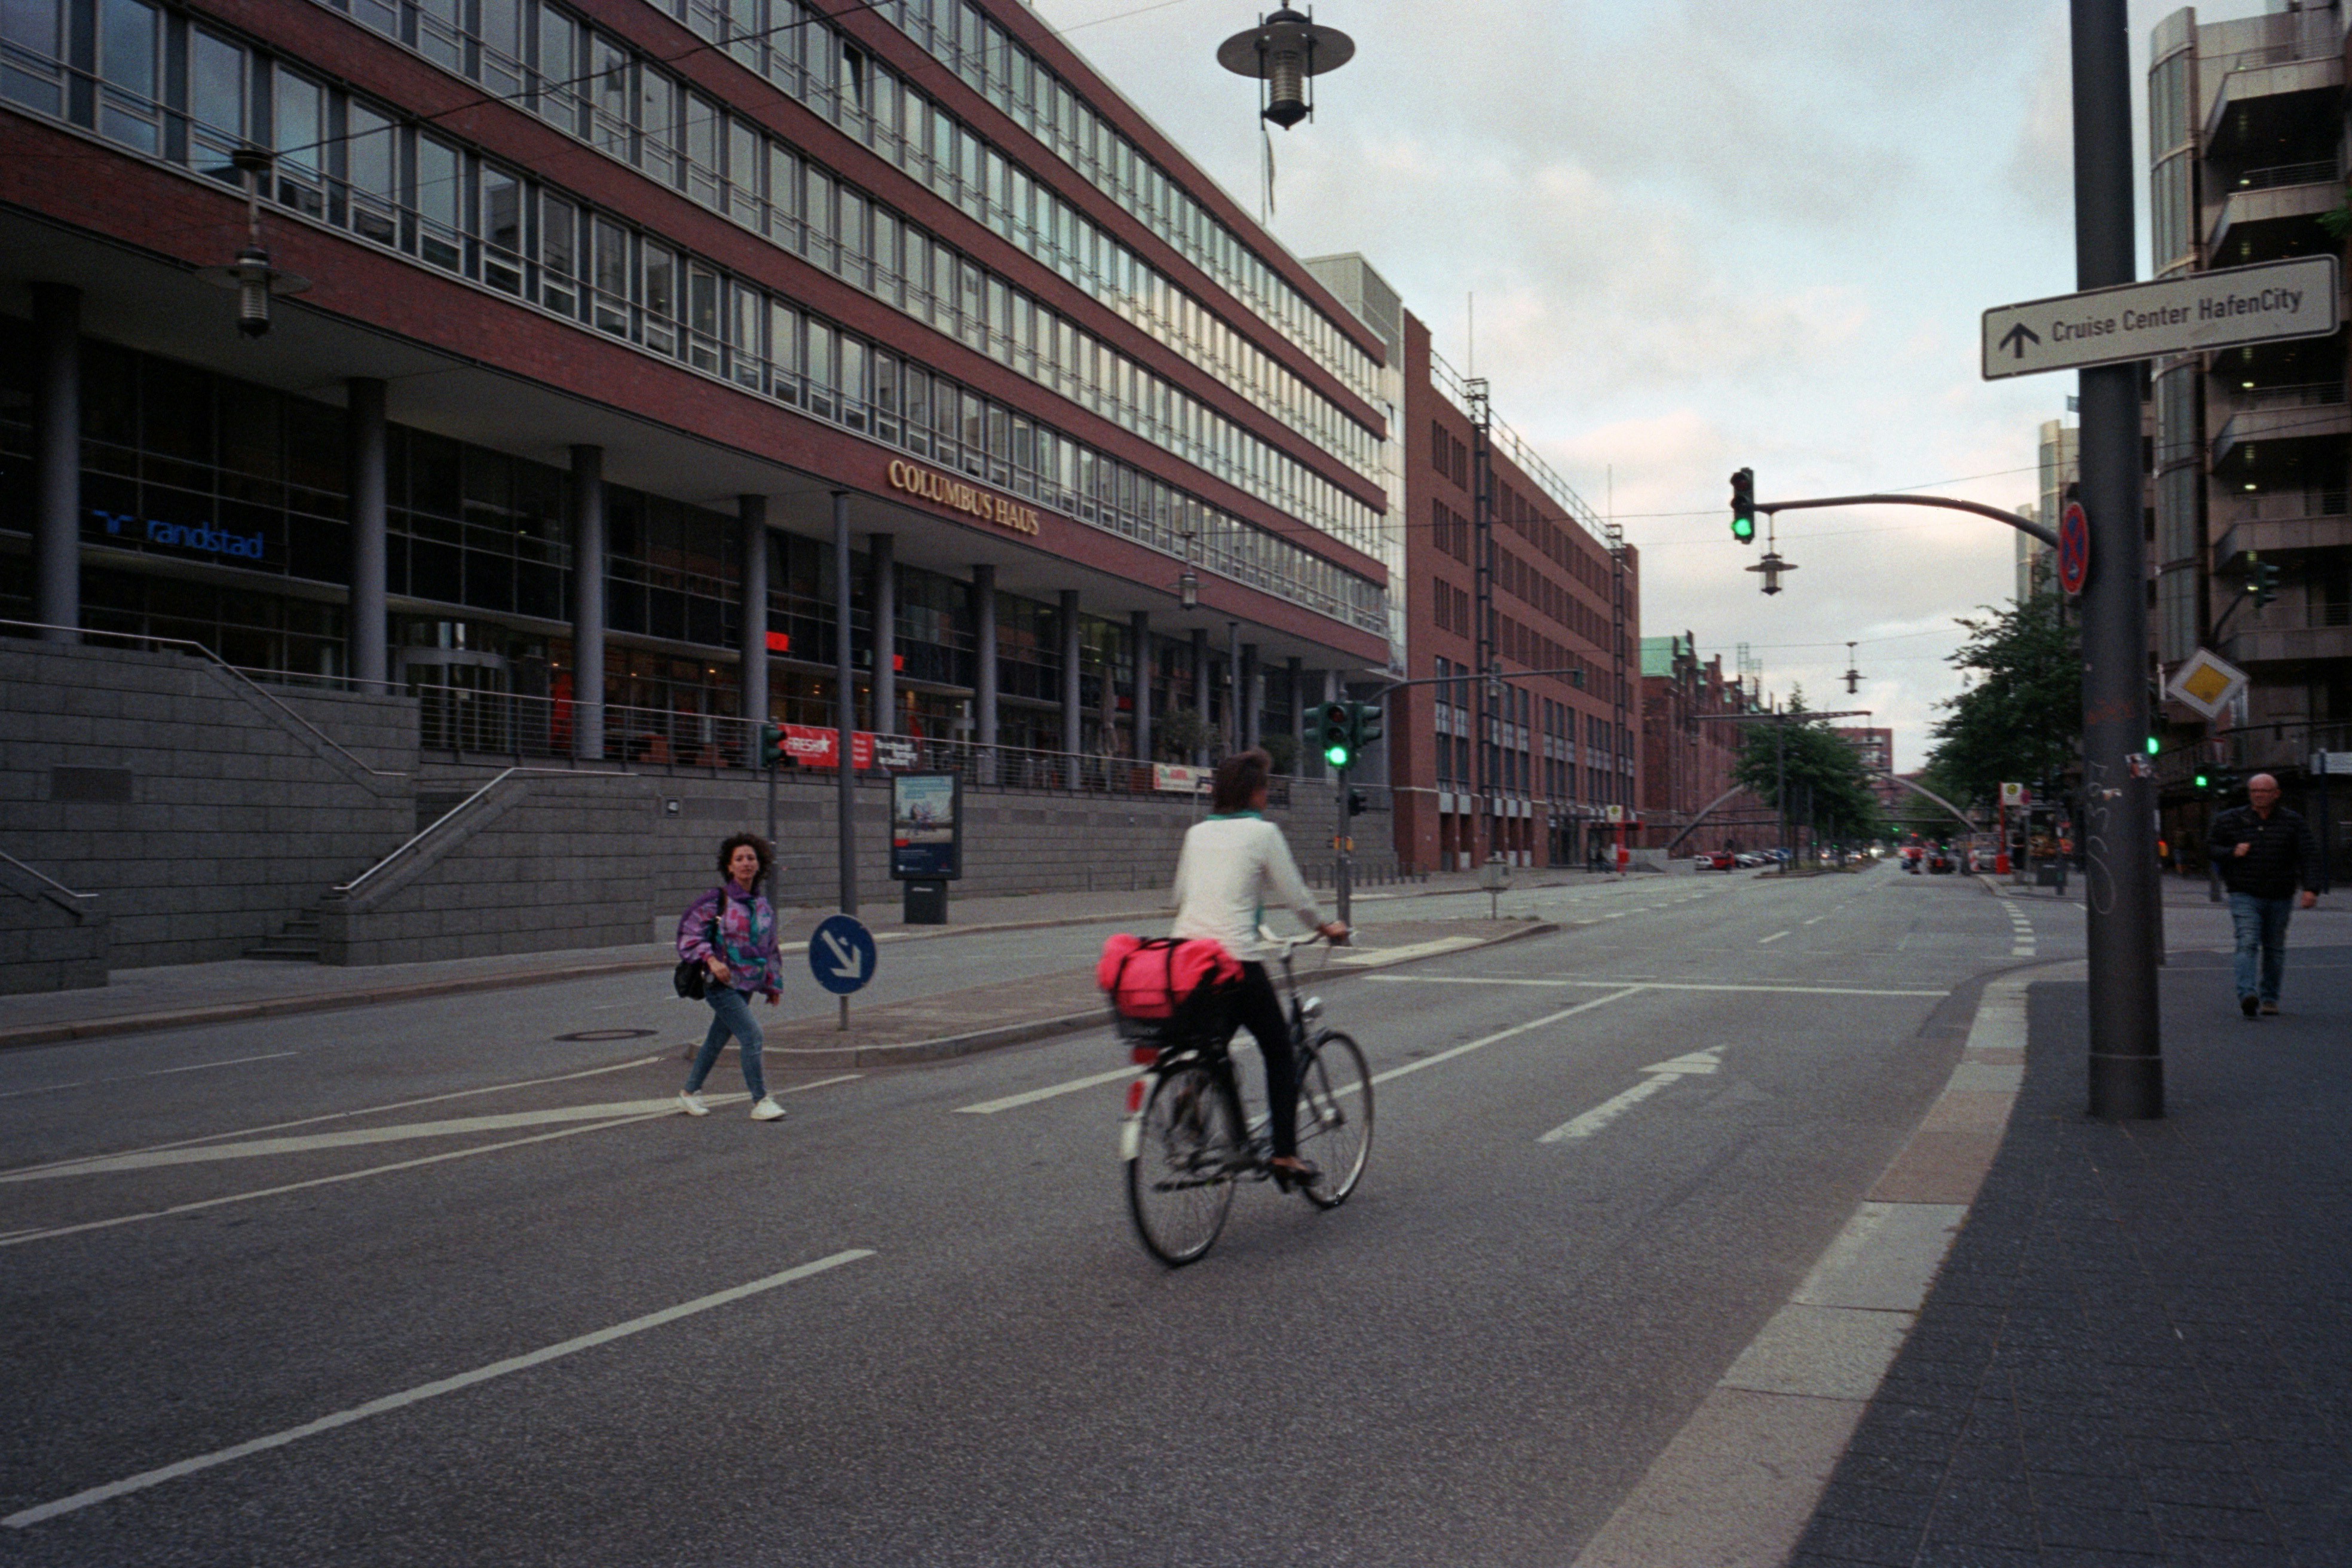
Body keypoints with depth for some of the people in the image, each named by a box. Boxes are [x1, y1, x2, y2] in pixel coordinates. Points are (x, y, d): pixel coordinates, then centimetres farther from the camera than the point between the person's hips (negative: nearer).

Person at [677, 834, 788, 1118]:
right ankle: (760, 1101, -9)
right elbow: (690, 933, -7)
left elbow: (770, 949, 19)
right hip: (721, 982, -6)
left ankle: (690, 1093, 31)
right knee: (751, 1034, -16)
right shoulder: (716, 900, -8)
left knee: (717, 1039, 14)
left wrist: (773, 985, 19)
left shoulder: (764, 906, 10)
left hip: (747, 985, 6)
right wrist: (711, 960, -20)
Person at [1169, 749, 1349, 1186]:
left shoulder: (1197, 833, 15)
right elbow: (1294, 896, 3)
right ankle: (1285, 1154, 8)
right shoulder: (1261, 832, 0)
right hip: (1236, 959, -5)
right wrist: (1326, 927, 20)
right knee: (1280, 1053, 10)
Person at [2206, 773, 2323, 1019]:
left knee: (2275, 948, 9)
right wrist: (2232, 853, -11)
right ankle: (2248, 996, -29)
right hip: (2245, 896, -2)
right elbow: (2210, 846, 11)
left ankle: (2270, 998, 20)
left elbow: (2309, 855, 0)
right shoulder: (2230, 820, 4)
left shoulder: (2293, 822, 5)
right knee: (2247, 944, -17)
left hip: (2280, 897, 2)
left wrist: (2311, 888, -12)